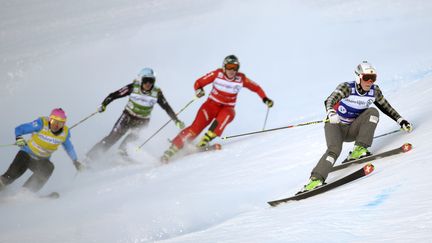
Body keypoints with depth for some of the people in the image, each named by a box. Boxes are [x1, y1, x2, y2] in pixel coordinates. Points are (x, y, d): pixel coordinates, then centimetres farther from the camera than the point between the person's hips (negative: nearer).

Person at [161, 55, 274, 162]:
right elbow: (199, 82, -6)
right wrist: (198, 90, -27)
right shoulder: (217, 74, -11)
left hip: (228, 108, 1)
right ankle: (173, 148, -17)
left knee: (227, 115, -36)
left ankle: (204, 141, -34)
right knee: (196, 127, -20)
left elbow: (256, 88, 4)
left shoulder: (241, 79, -8)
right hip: (212, 104, -1)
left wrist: (265, 99, -10)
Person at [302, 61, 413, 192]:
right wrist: (331, 113, -55)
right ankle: (316, 179, -39)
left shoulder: (374, 91, -6)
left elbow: (386, 107, 12)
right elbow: (329, 101, -34)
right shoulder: (347, 88, -19)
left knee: (373, 112, -19)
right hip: (335, 126, -4)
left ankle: (359, 150, -25)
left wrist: (400, 120, 7)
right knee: (334, 150, -31)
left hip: (352, 130, 4)